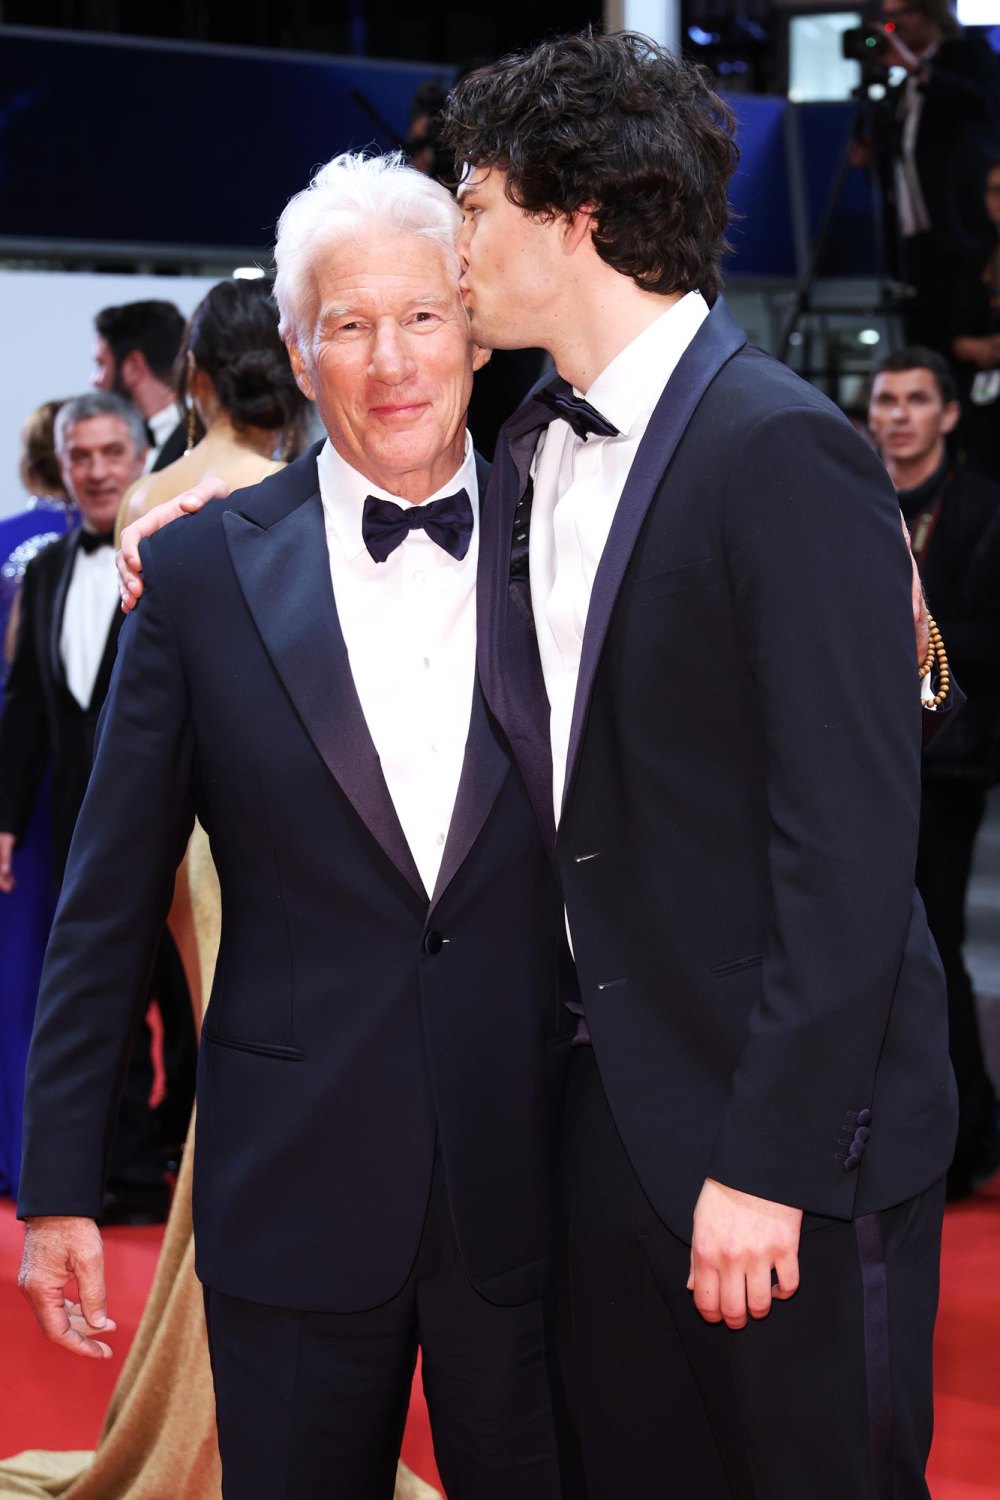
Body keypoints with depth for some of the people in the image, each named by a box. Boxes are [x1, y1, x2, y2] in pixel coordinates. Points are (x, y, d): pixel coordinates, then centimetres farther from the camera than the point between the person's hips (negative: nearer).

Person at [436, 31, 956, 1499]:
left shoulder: (787, 453, -16)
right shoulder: (529, 455, 9)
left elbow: (847, 840, -19)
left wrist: (770, 1160, -21)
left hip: (787, 1120, -8)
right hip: (609, 1101, 8)